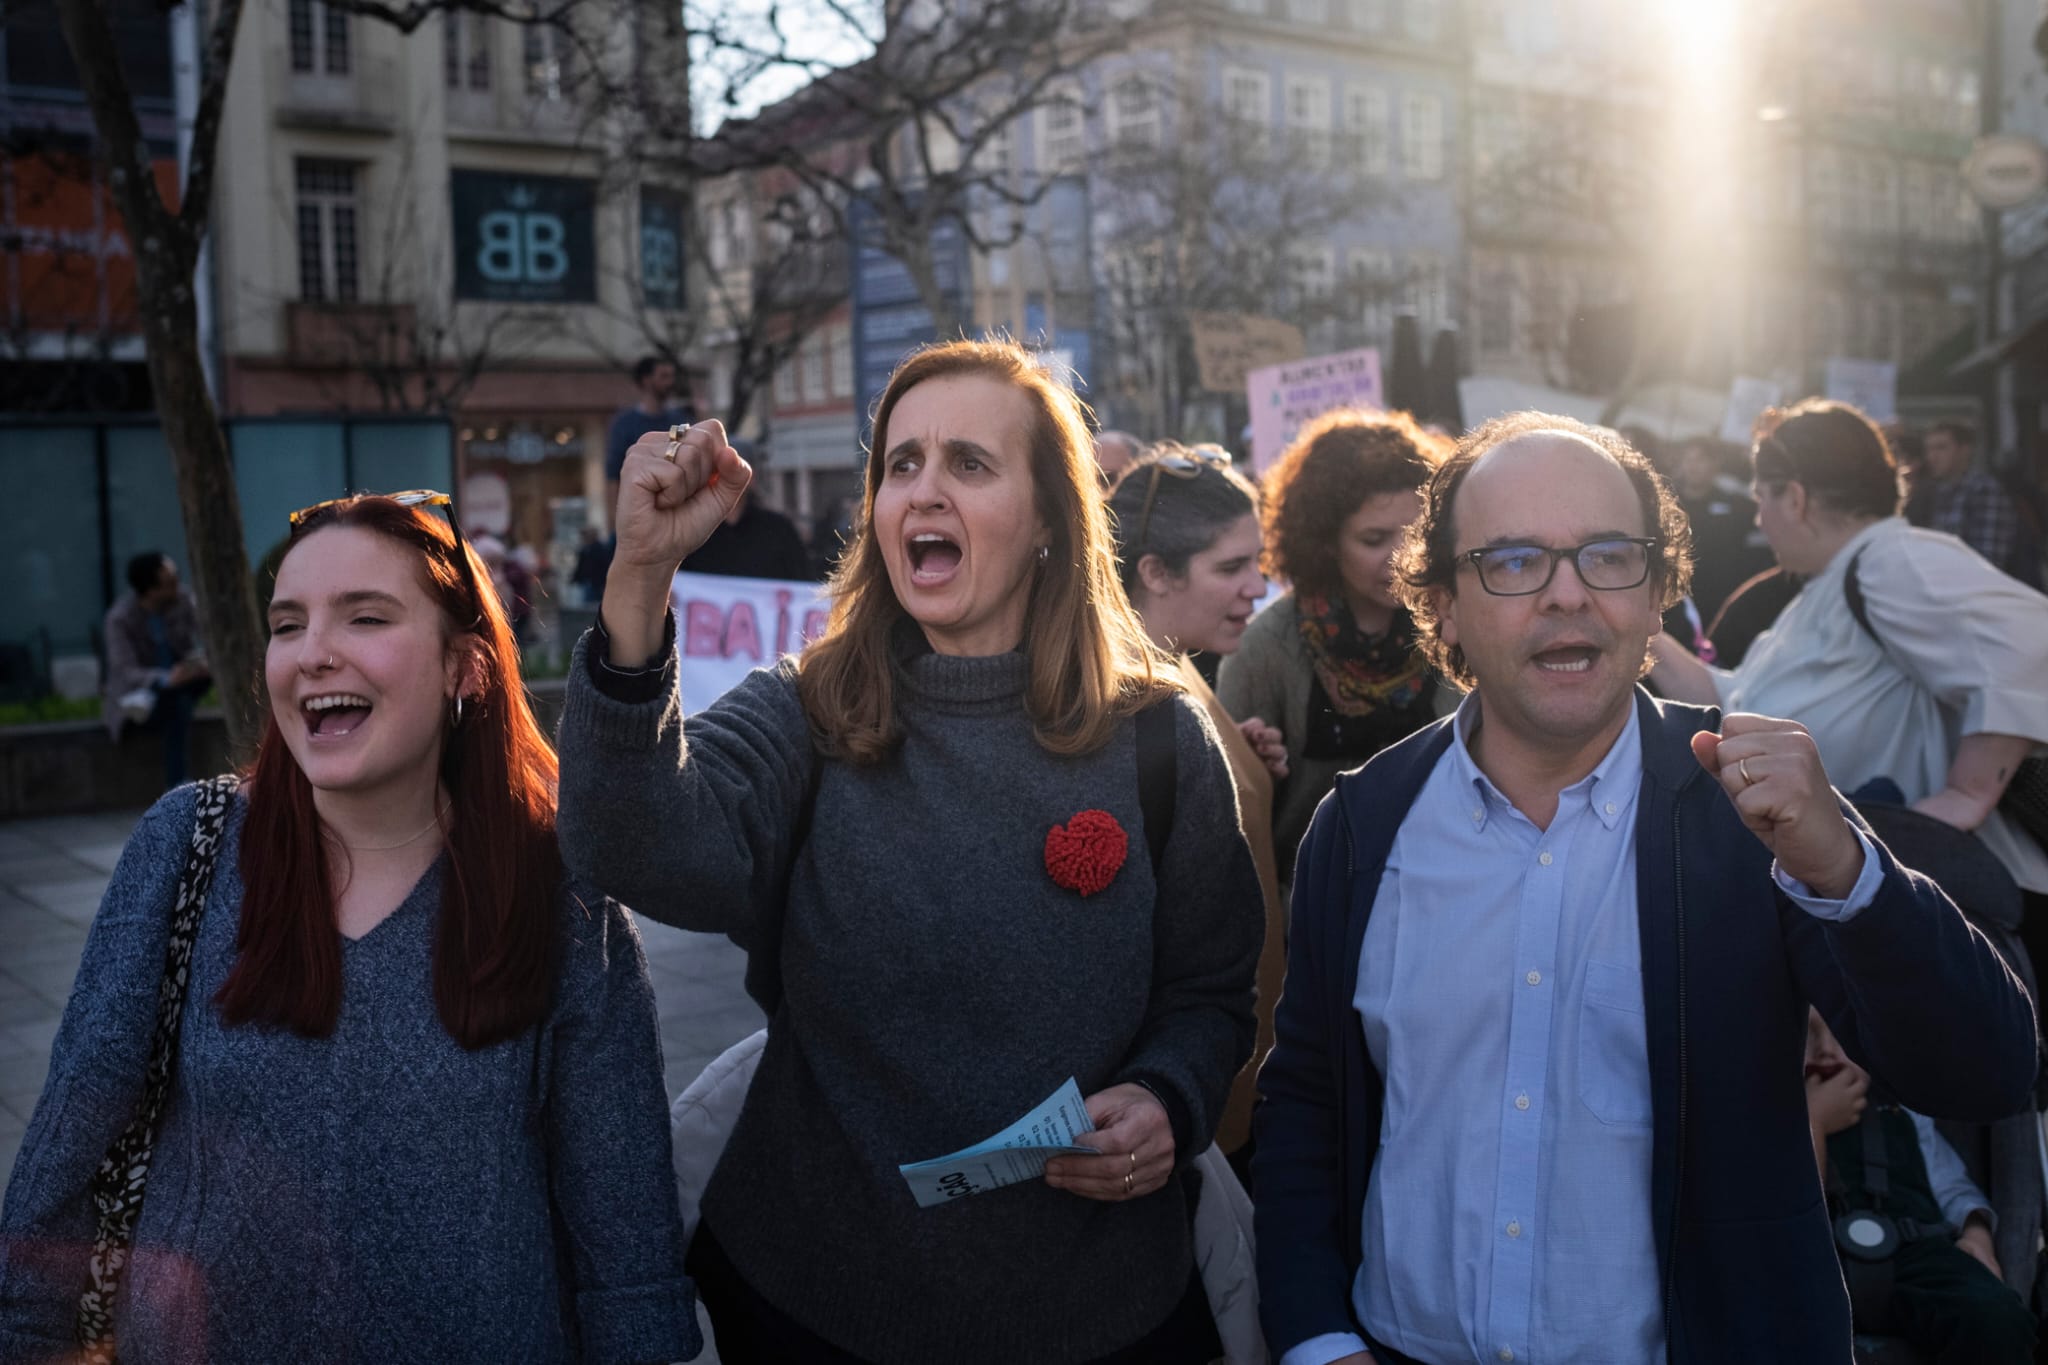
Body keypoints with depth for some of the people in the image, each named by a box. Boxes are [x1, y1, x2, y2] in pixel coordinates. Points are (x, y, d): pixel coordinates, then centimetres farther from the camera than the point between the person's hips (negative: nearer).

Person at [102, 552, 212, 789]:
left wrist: (202, 662, -32)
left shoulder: (183, 600, -9)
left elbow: (200, 644, -6)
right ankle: (176, 788, -35)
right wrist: (166, 680, -46)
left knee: (206, 674, -28)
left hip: (174, 685, 4)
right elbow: (126, 672, -25)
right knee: (179, 704, -36)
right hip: (132, 693, -4)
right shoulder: (119, 620, -20)